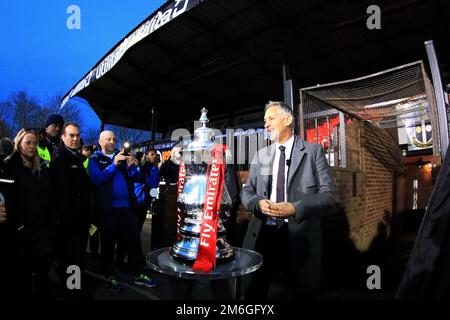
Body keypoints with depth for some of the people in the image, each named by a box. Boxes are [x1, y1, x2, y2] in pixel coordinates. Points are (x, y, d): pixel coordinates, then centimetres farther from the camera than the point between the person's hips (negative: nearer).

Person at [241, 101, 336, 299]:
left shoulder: (313, 151, 1)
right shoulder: (260, 155, 10)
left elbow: (328, 194, -5)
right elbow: (246, 192, 11)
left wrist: (295, 208, -20)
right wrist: (258, 202, -12)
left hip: (300, 235, -2)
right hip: (262, 234, 3)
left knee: (302, 292, 13)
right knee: (253, 294, 10)